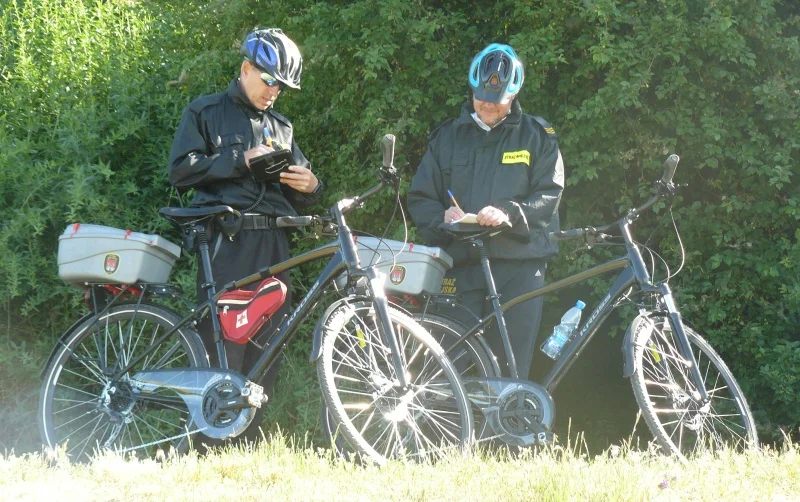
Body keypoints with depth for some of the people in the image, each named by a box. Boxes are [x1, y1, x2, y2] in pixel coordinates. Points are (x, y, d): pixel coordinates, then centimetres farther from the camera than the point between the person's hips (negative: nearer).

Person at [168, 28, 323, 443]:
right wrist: (240, 160, -8)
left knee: (267, 349, -1)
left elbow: (300, 197, 28)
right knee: (224, 346, -12)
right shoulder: (205, 113, 10)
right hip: (226, 241, -6)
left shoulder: (281, 128, 26)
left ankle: (248, 441, 3)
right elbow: (181, 170, -3)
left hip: (273, 244, 6)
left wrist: (308, 185, 3)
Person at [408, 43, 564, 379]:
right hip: (462, 266, 2)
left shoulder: (537, 136, 11)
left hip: (519, 266, -1)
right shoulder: (448, 137, 18)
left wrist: (510, 214, -18)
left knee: (512, 366, -6)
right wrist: (443, 218, -8)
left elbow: (549, 194, 1)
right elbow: (420, 199, 14)